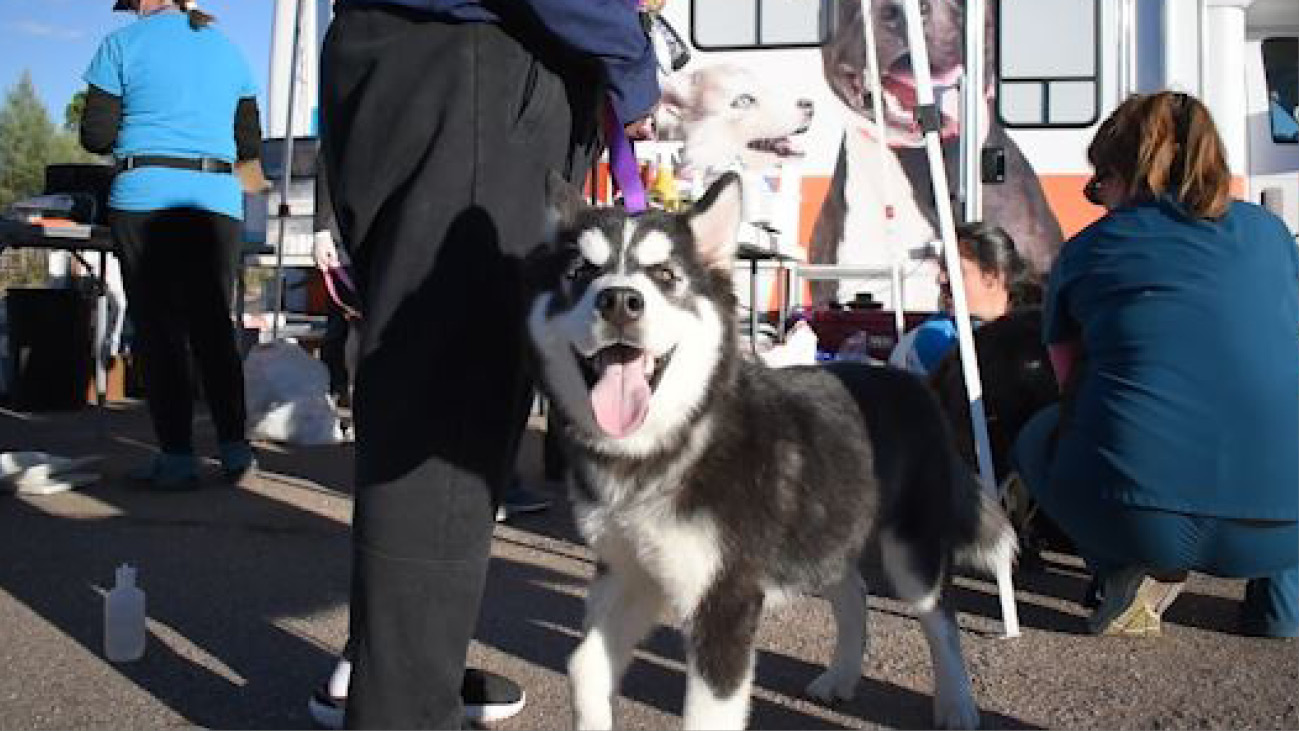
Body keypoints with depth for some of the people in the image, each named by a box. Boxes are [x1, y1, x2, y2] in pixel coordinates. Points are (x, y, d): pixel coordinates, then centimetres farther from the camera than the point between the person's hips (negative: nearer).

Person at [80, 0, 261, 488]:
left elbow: (95, 135, 0)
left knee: (158, 327, 2)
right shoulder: (228, 50, 14)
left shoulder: (123, 44, 2)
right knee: (213, 325, 10)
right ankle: (234, 449, 8)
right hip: (219, 201, 3)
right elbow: (250, 145, 15)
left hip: (145, 199, -3)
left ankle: (177, 457, 2)